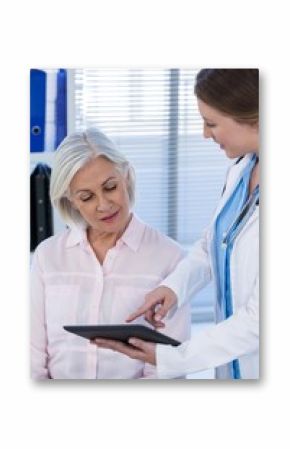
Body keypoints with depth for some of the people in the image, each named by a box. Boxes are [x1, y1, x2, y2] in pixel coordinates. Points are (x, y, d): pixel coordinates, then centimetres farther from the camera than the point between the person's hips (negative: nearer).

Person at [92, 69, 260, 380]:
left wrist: (170, 360, -17)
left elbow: (261, 319, -23)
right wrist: (174, 285, -5)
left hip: (259, 366, -7)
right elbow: (212, 243, 14)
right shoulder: (244, 165, 0)